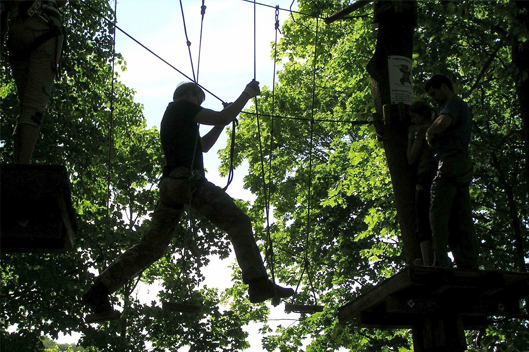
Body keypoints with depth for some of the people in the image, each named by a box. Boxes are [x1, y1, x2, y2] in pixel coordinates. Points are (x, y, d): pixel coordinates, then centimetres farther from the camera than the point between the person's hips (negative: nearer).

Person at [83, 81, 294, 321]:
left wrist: (222, 122, 34)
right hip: (188, 179, -8)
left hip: (170, 184, 9)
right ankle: (259, 284, -19)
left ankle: (99, 291, 2)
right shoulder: (183, 106, 9)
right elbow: (224, 118, 2)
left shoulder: (170, 117, 34)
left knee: (152, 246, 7)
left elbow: (203, 146, 39)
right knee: (238, 224, -8)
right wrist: (247, 93, 14)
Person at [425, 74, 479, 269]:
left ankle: (440, 260, -23)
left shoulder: (453, 103, -2)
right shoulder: (464, 107, 30)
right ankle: (470, 264, -4)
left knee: (438, 213, -14)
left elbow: (443, 122, -24)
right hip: (464, 167, 10)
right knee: (461, 218, 2)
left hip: (451, 163, -10)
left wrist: (429, 133, -6)